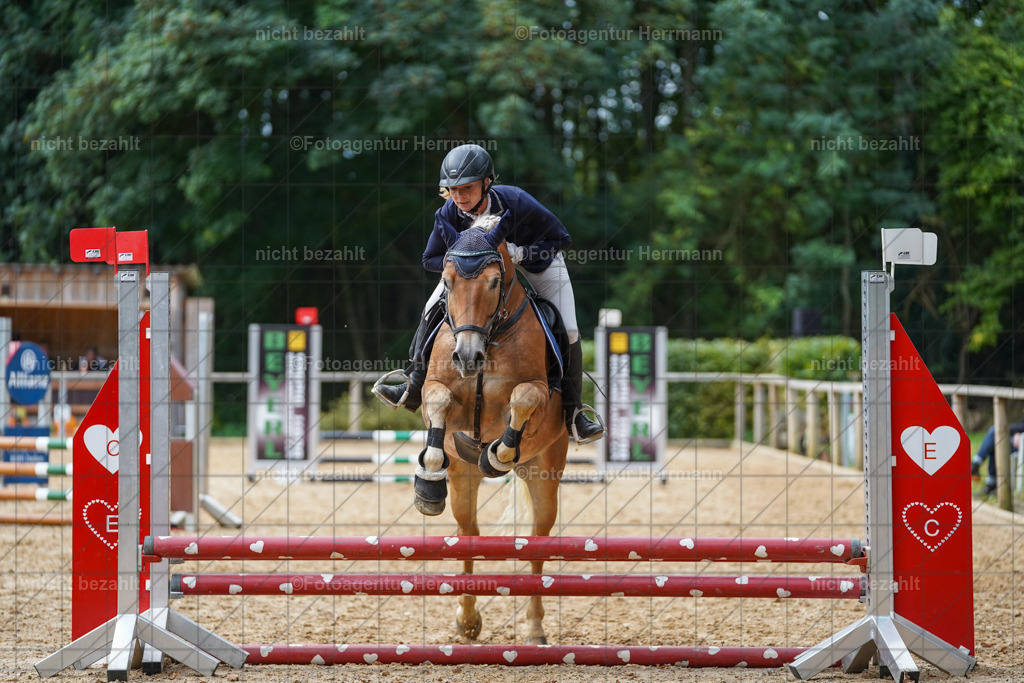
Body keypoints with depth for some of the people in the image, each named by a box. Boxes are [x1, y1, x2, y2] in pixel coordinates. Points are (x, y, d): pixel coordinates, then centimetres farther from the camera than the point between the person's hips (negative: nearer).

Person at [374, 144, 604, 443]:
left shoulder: (518, 203, -39)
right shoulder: (448, 215, -29)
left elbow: (561, 238, -26)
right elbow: (431, 259, -13)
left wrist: (521, 253, -40)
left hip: (536, 259, -3)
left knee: (567, 333, -14)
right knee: (432, 312, -8)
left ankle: (573, 410, 3)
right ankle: (414, 389, 6)